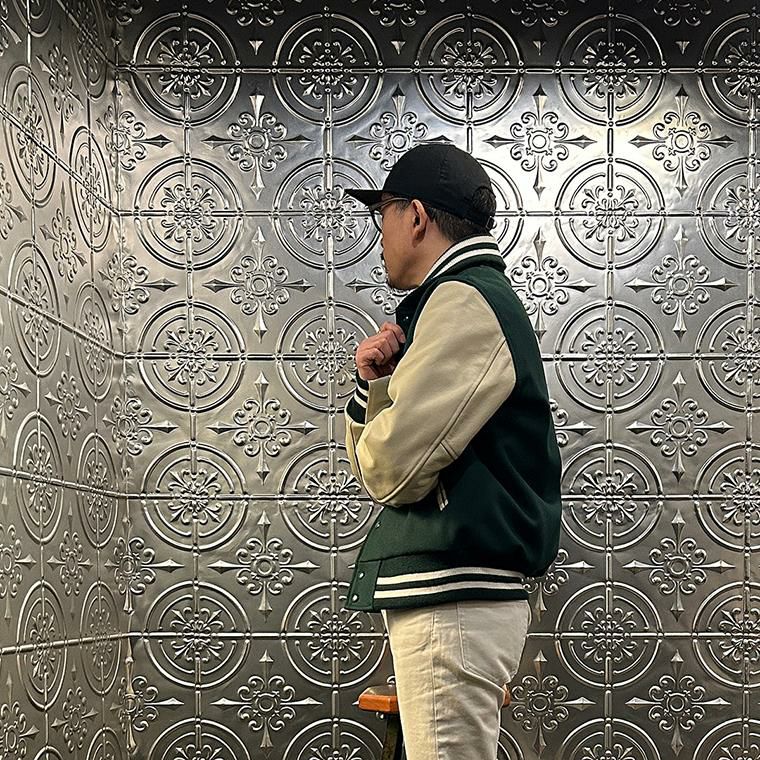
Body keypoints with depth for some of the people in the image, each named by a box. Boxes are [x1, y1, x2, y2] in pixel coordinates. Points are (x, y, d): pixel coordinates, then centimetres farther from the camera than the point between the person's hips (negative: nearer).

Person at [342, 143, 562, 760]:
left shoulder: (465, 300, -10)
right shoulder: (481, 298, 22)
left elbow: (391, 465, -20)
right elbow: (372, 461, 22)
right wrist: (376, 382, 4)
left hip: (454, 599, -10)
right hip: (447, 592, 10)